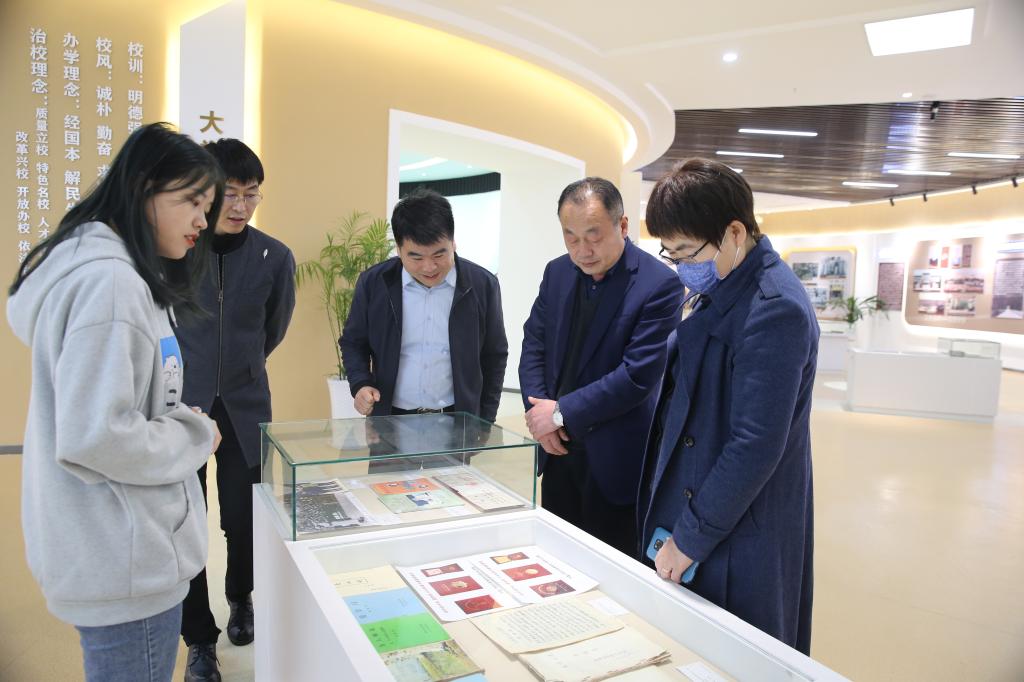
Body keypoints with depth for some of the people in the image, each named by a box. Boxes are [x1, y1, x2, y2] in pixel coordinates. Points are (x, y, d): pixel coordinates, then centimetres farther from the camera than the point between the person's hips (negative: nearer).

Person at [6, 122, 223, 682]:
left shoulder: (116, 272, 10)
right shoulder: (107, 281, -22)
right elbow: (94, 437, -27)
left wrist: (181, 424, 3)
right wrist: (195, 438, -14)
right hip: (127, 563, -10)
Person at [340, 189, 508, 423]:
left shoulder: (482, 285, -6)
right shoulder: (373, 283, -5)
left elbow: (494, 356, 4)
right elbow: (353, 343, 9)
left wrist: (484, 425, 2)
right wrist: (361, 384, -9)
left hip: (458, 422, 0)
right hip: (391, 421, 1)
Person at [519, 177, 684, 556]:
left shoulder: (659, 284, -16)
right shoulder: (557, 272, 3)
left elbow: (638, 375, -21)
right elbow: (534, 344, 9)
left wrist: (561, 412, -17)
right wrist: (537, 408, -6)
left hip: (614, 462, -5)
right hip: (558, 449, 6)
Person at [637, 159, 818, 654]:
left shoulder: (775, 310, -23)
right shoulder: (715, 292, 5)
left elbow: (755, 448, -24)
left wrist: (689, 540, -15)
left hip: (738, 538, -8)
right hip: (686, 510, 8)